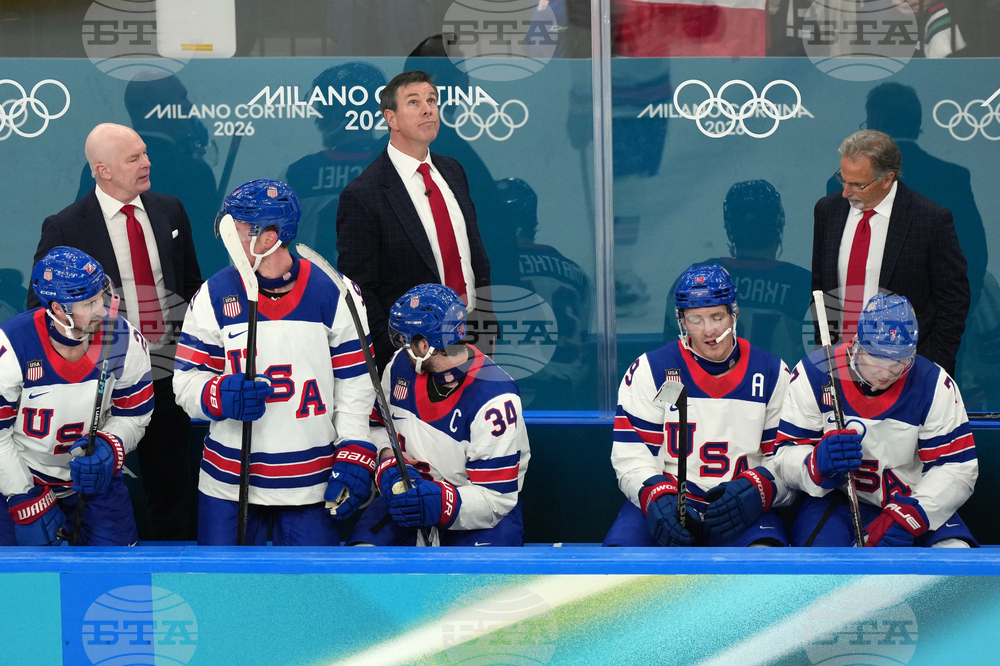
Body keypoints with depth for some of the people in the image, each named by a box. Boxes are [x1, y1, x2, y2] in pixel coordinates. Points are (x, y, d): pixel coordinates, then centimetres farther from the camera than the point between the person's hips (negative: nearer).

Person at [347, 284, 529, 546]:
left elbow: (496, 498, -24)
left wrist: (441, 503, -39)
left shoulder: (493, 396, -24)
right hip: (413, 489, 5)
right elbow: (378, 424, 14)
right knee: (363, 544, -19)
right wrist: (389, 461, -8)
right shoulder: (402, 366, -4)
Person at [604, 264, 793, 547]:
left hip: (740, 513, 0)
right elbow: (631, 453, 0)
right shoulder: (650, 371, 4)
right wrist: (657, 497, -19)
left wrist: (757, 489, -16)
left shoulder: (772, 374, 7)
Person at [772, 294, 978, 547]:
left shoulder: (933, 385, -8)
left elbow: (957, 468, -10)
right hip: (835, 500, -1)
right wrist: (818, 462, -34)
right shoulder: (813, 374, -10)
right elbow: (785, 457, -9)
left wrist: (905, 518, -24)